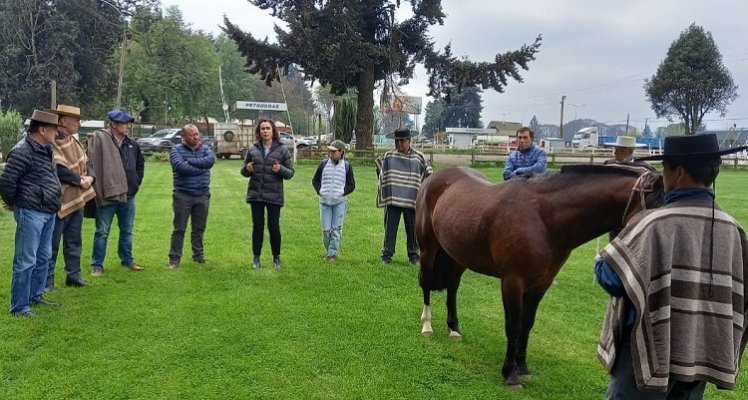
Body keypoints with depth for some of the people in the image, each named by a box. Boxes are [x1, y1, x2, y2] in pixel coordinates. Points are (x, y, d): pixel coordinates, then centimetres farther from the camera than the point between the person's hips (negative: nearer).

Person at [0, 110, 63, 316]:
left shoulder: (46, 150, 12)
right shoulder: (23, 152, -17)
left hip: (48, 213, 9)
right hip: (31, 213, -9)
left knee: (44, 257, 18)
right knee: (26, 261, -2)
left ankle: (36, 295, 33)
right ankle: (19, 306, 7)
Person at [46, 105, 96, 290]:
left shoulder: (73, 141, 11)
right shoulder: (51, 143, -18)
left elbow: (87, 162, 11)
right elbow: (59, 170, -25)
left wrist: (89, 177, -8)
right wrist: (80, 181, -15)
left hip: (77, 199, 9)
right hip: (59, 201, -8)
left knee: (74, 241, 16)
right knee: (52, 243, 1)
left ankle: (73, 275, 26)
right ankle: (47, 279, 10)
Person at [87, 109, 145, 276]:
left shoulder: (131, 143, 8)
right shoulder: (99, 139, -12)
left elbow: (140, 163, 23)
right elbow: (92, 165, -17)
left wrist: (136, 181, 14)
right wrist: (97, 189, -19)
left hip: (128, 195, 6)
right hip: (107, 195, -6)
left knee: (127, 230, 17)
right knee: (102, 232, 4)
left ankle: (127, 260, 31)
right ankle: (97, 265, 15)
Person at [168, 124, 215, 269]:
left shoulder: (205, 148, 8)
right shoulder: (176, 150, -3)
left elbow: (211, 160, -14)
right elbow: (180, 167, -20)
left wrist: (189, 161, -16)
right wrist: (201, 167, -13)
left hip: (202, 196, 3)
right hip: (183, 196, -3)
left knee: (199, 228, 12)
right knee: (179, 229, 2)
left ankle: (198, 255, 24)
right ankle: (174, 258, 10)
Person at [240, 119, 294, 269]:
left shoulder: (282, 150, 0)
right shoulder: (253, 149, 6)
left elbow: (290, 172, 1)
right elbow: (244, 171, 13)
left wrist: (280, 170, -19)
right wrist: (247, 169, -10)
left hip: (274, 195, -2)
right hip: (255, 194, 2)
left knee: (274, 226, 3)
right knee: (257, 226, 7)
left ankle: (276, 257, 19)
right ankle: (256, 257, 17)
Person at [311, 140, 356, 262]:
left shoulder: (347, 165, 0)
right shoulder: (324, 163, 5)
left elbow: (351, 185, 6)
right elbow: (315, 180, 14)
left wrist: (343, 192, -7)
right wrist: (319, 191, -1)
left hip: (340, 202, -2)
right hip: (324, 201, 2)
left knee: (336, 229, -2)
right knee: (326, 229, 3)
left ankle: (332, 253, 3)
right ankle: (329, 251, 20)